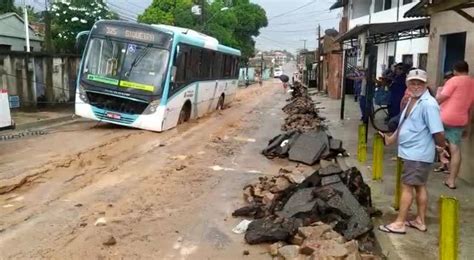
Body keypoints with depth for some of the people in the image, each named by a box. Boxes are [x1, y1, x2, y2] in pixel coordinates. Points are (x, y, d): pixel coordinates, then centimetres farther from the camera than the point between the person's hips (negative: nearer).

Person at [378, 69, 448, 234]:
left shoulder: (428, 104, -21)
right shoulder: (412, 101, 10)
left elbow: (438, 131, -22)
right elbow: (405, 125, 21)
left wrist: (441, 149, -10)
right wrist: (390, 139, 26)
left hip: (417, 154, -9)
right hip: (412, 152, 9)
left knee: (407, 186, -3)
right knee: (419, 186, 16)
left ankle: (399, 223, 6)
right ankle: (420, 221, 27)